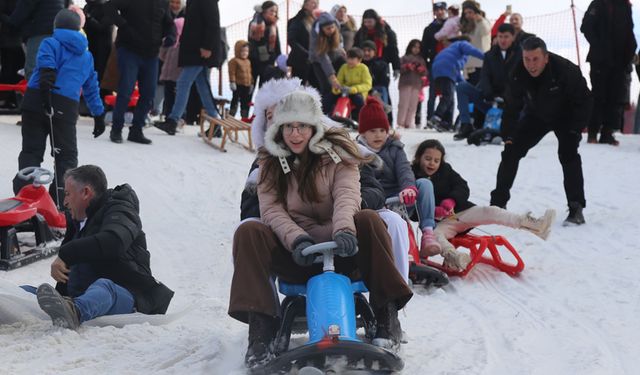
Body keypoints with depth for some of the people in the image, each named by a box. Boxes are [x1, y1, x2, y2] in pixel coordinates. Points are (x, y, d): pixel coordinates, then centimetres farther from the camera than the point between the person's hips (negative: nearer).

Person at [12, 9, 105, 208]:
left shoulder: (50, 43, 11)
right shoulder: (86, 56, 23)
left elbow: (46, 59, -14)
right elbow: (92, 88, 28)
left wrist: (45, 75, -31)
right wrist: (98, 115, 34)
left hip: (35, 101, -1)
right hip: (65, 107, 1)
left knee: (31, 150, 7)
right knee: (67, 154, 12)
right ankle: (61, 199, 3)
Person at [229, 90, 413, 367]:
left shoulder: (335, 151, 2)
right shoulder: (271, 162, 7)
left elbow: (347, 193, -15)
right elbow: (271, 209, -6)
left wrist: (344, 228, -37)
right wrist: (297, 239, -26)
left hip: (339, 249, -1)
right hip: (294, 253, 1)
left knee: (368, 220, -31)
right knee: (248, 232, -25)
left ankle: (385, 317, -23)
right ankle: (261, 327, -29)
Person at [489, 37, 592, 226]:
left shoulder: (566, 70, -35)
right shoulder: (518, 75, -24)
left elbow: (584, 100, -22)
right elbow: (512, 106, -10)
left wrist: (574, 130, -24)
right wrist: (508, 136, -14)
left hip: (566, 117, -4)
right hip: (536, 116, 4)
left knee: (568, 154, -22)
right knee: (511, 151, -2)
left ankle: (576, 210, -15)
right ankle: (498, 203, 10)